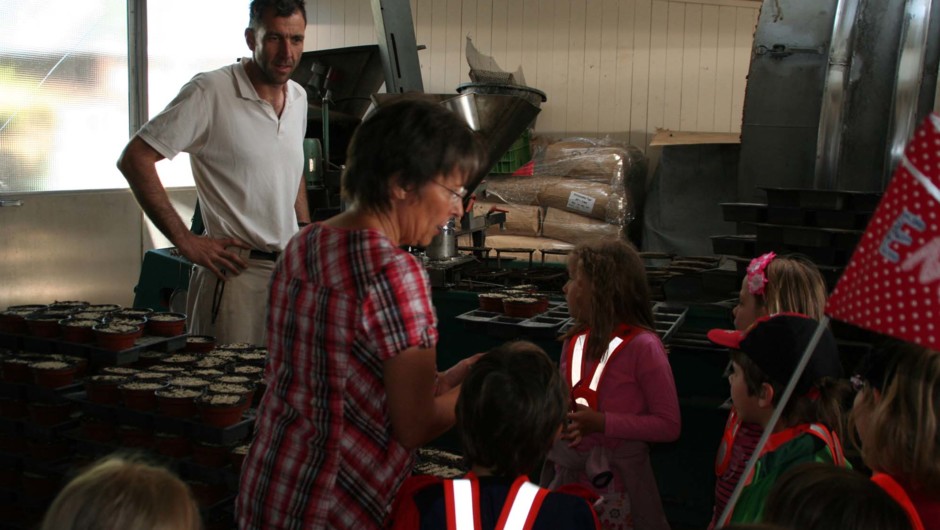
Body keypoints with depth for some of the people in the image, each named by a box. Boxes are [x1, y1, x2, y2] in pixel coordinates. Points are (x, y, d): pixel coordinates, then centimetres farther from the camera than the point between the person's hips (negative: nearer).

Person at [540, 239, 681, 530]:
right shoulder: (574, 341, 3)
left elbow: (669, 425, -14)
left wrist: (602, 423, -22)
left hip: (616, 483, -6)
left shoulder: (642, 346, -16)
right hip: (568, 475, 6)